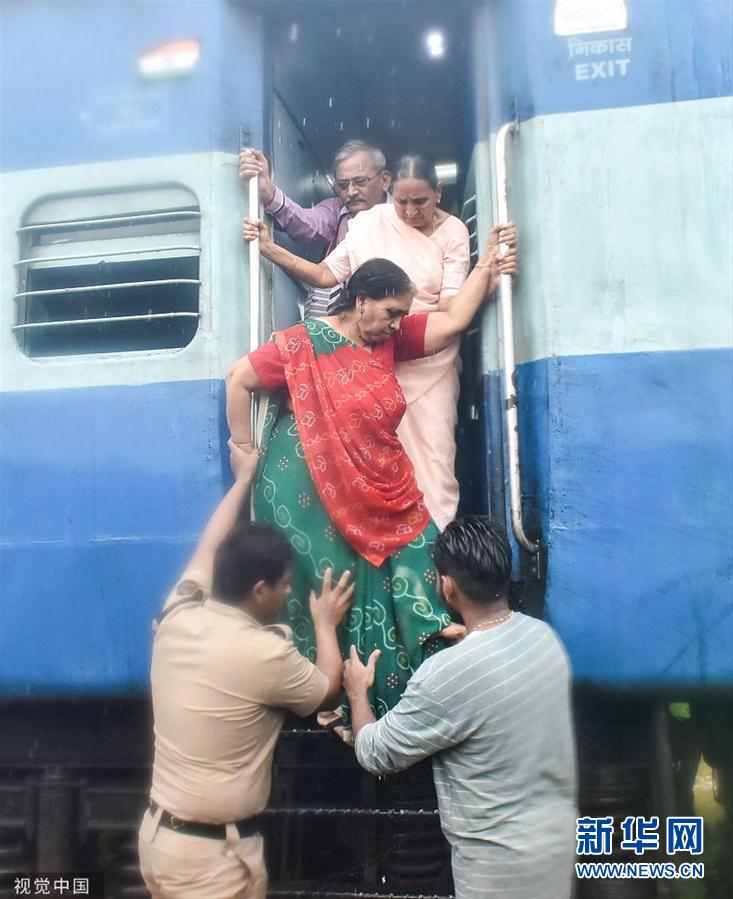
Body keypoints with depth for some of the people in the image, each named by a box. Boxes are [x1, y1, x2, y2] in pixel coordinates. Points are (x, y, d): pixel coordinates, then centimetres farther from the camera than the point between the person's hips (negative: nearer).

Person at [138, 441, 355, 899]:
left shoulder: (178, 617, -6)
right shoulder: (265, 652, -23)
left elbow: (208, 551, 13)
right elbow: (328, 690, -3)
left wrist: (243, 479, 22)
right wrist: (326, 624, 12)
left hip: (159, 832, 7)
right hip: (215, 853, -7)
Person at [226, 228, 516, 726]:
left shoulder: (388, 340, 10)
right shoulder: (303, 343, -7)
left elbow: (453, 321, 12)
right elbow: (238, 379, -1)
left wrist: (488, 264, 9)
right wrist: (244, 452, 0)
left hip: (382, 499, 6)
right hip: (310, 498, -6)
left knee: (403, 581, 1)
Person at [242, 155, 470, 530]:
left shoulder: (453, 232, -1)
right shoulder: (372, 222, 2)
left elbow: (451, 307, -7)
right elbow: (325, 275, 3)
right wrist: (270, 248, -6)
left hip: (428, 363, -1)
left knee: (433, 453, -4)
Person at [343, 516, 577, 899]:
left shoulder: (449, 673, -29)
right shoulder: (543, 635, -8)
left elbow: (375, 753, -14)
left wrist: (357, 691, 2)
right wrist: (473, 639, 23)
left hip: (501, 856, -7)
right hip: (558, 831, 7)